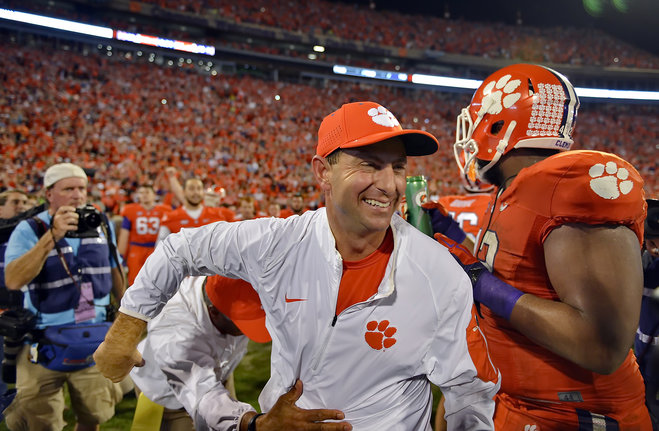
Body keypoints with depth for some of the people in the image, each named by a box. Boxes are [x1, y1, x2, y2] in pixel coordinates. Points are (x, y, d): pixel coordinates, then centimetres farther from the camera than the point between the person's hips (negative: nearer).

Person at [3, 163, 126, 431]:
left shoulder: (102, 225, 1)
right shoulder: (29, 230, -12)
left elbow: (114, 272, 14)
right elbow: (12, 281, -28)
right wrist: (52, 236, -33)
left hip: (95, 341, 3)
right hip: (45, 344, -3)